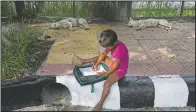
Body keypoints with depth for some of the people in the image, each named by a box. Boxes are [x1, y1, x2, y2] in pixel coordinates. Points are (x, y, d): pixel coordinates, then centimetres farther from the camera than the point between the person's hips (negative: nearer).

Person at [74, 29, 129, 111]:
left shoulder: (120, 48, -34)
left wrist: (106, 73, -19)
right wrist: (96, 64, -6)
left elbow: (115, 65, -29)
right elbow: (103, 54, 2)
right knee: (101, 57, 16)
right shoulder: (112, 44, -9)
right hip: (114, 63, 9)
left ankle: (99, 105, -14)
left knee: (107, 83, -26)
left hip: (120, 69, -9)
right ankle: (83, 61, 34)